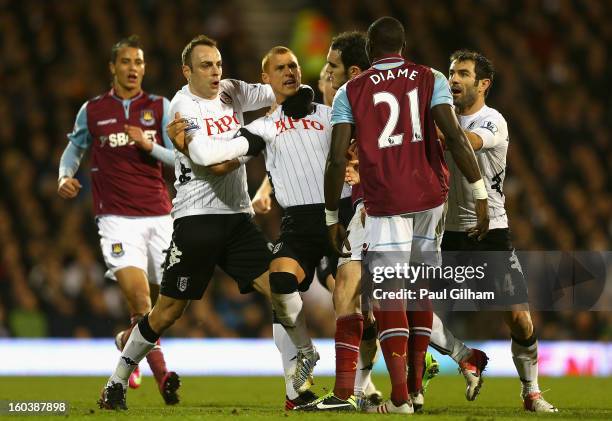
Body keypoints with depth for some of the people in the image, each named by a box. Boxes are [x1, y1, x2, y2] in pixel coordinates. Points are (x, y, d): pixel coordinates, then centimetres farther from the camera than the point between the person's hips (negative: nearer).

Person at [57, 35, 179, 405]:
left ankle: (126, 341, 38)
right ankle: (163, 376, -16)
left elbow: (180, 156, 1)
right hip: (117, 219, -2)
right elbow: (75, 148, 22)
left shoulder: (159, 107, 7)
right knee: (140, 301, -19)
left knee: (157, 302, 8)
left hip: (158, 217, 2)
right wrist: (65, 176, 2)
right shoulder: (92, 110, 6)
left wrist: (149, 145, -16)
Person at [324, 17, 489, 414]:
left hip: (386, 203, -2)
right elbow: (455, 136, -8)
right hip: (430, 197, 3)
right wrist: (481, 194, -5)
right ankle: (416, 385, 24)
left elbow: (337, 160, -2)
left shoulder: (350, 92, 3)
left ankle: (400, 398, -15)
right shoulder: (430, 79, 4)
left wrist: (332, 217, 7)